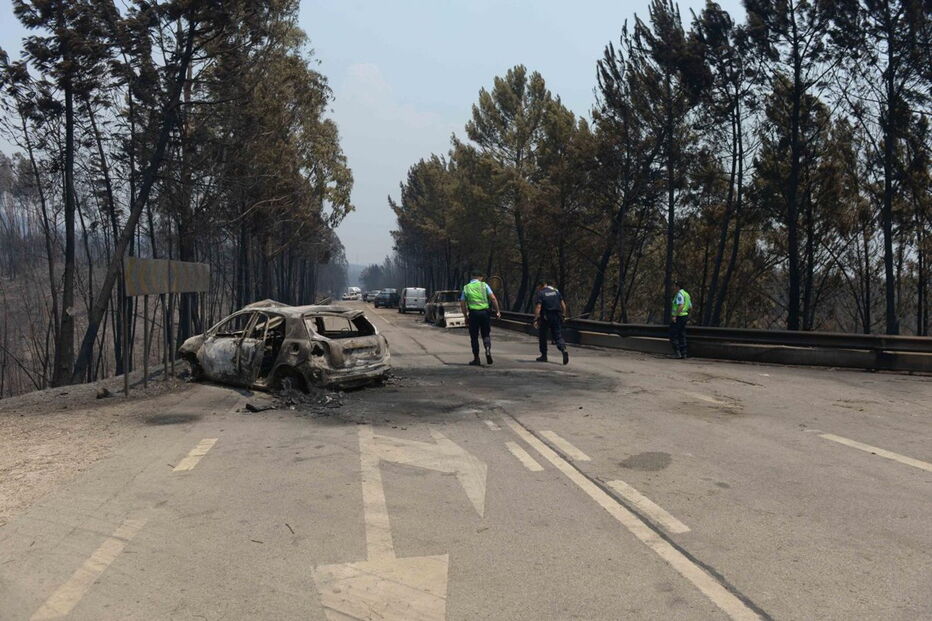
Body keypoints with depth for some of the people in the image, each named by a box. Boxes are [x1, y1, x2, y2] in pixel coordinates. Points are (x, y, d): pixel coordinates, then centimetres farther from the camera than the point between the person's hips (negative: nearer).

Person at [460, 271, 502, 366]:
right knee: (486, 334, 14)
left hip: (473, 313, 0)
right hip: (485, 312, 0)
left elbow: (462, 304, 6)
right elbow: (493, 298, -4)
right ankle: (488, 349, -13)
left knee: (474, 337, 8)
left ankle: (476, 359, 8)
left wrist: (466, 317, 12)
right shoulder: (484, 285, 6)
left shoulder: (466, 288, 10)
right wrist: (498, 311, 1)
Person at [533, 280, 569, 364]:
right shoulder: (556, 291, 10)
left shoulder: (541, 293, -6)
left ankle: (544, 356, 16)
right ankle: (564, 350, -21)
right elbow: (563, 304, 8)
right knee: (558, 335, 6)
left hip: (545, 317, -4)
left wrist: (536, 319, -17)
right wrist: (563, 315, 14)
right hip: (557, 316, 4)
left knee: (542, 336, 12)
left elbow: (538, 307, -15)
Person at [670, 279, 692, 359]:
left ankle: (677, 352, -7)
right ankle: (683, 353, 12)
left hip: (678, 317, -10)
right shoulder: (686, 294, 16)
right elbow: (690, 307, 19)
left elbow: (681, 305, -26)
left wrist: (675, 315, -27)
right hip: (685, 316, 10)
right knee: (682, 335, 12)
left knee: (673, 335, -4)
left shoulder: (679, 294, -15)